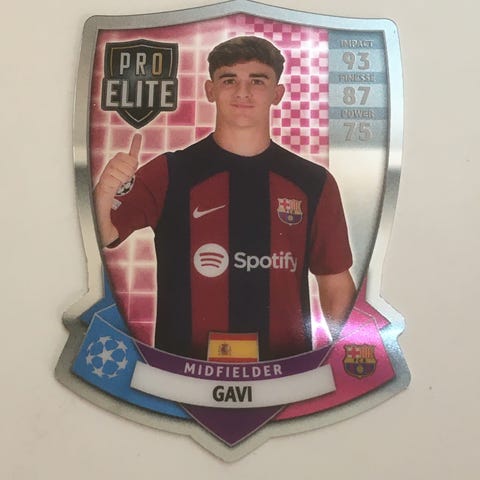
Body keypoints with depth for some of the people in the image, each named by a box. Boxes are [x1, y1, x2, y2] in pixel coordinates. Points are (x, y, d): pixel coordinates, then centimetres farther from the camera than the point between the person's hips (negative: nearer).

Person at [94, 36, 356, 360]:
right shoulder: (169, 173, -1)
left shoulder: (314, 183, 2)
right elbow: (102, 237, -10)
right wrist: (105, 194, -29)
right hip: (185, 366, 0)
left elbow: (336, 283, 5)